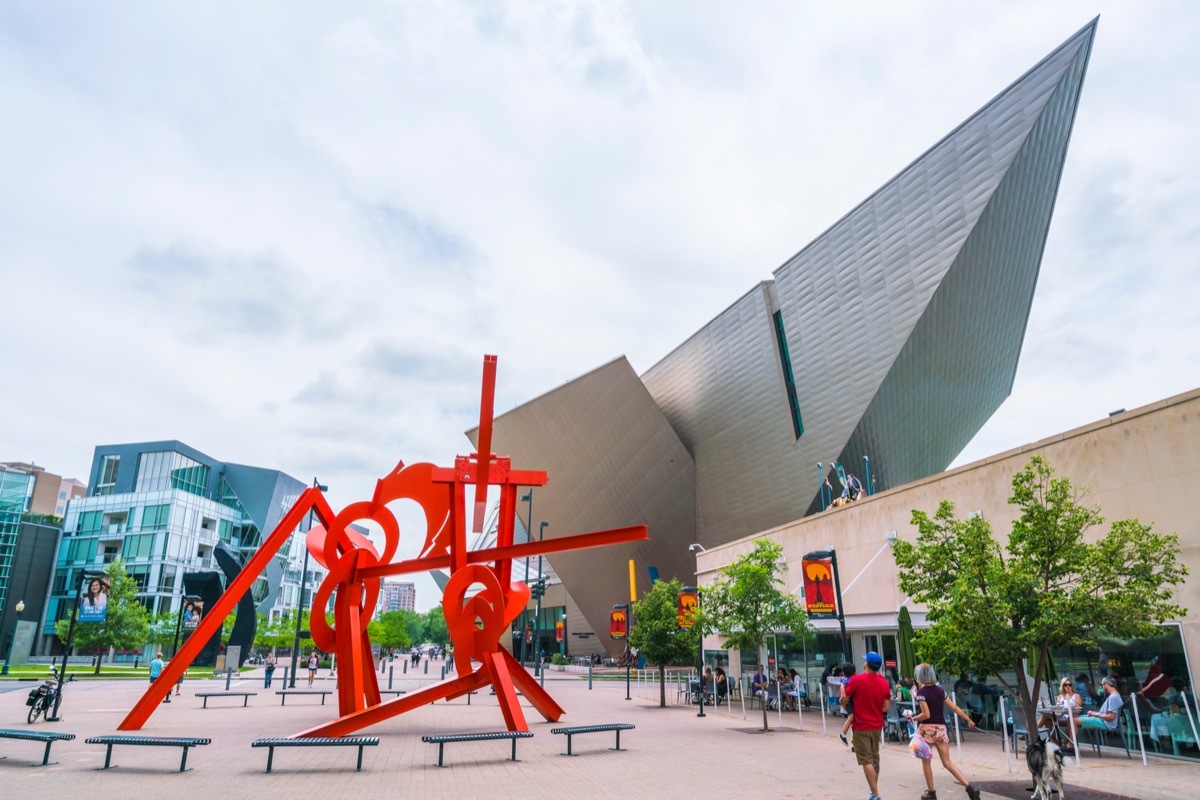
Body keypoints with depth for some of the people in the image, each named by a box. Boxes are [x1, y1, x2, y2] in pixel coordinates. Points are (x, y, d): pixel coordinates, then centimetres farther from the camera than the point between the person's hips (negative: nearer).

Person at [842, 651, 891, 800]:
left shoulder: (856, 680, -16)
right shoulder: (884, 683, -2)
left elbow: (843, 699, -11)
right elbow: (885, 708, 2)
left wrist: (848, 709, 9)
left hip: (861, 726, -5)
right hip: (877, 726, 5)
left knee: (866, 761, 1)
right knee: (875, 758, 20)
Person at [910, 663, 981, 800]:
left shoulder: (921, 692, -12)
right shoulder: (940, 690, 7)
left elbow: (926, 714, -19)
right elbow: (954, 708, 9)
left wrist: (913, 719, -3)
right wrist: (968, 719, 20)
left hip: (927, 729, -6)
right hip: (941, 728, 6)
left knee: (926, 761, 10)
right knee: (947, 762, 9)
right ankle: (970, 787, -5)